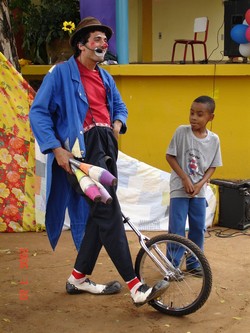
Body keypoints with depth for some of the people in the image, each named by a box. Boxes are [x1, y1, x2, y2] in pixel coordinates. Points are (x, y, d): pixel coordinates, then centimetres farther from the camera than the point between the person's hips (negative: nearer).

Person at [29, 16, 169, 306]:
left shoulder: (105, 77, 19)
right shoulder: (61, 73, -4)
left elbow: (119, 105, 31)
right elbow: (38, 113, -8)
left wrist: (118, 123, 7)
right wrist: (57, 149, -17)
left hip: (106, 147, 9)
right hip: (82, 149, -8)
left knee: (100, 213, 10)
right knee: (110, 213, -14)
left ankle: (79, 278, 25)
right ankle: (136, 288, -13)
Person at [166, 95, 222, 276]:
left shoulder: (214, 139, -3)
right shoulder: (181, 131, -10)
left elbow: (212, 166, 5)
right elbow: (170, 156, -6)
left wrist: (200, 184, -10)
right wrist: (185, 179, -12)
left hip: (199, 191, 3)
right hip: (180, 188, -3)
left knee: (198, 228, 10)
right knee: (176, 229, -4)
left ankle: (193, 263, 25)